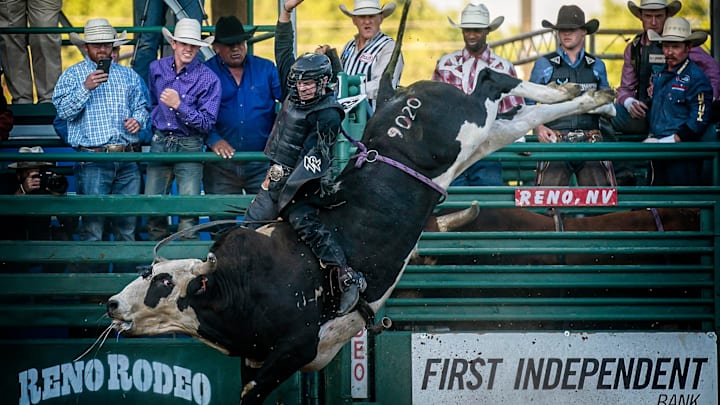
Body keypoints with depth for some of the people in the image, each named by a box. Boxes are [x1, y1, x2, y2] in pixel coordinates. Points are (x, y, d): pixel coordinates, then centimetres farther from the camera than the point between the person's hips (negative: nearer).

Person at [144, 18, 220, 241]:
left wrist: (179, 105, -21)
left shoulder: (208, 78, -10)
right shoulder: (157, 68, 5)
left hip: (189, 146, -4)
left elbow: (208, 123, -13)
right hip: (160, 142, 4)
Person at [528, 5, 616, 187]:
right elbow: (527, 103, 13)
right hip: (556, 141, -2)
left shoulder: (597, 66, 17)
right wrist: (538, 127, -3)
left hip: (590, 143, 2)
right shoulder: (544, 65, 11)